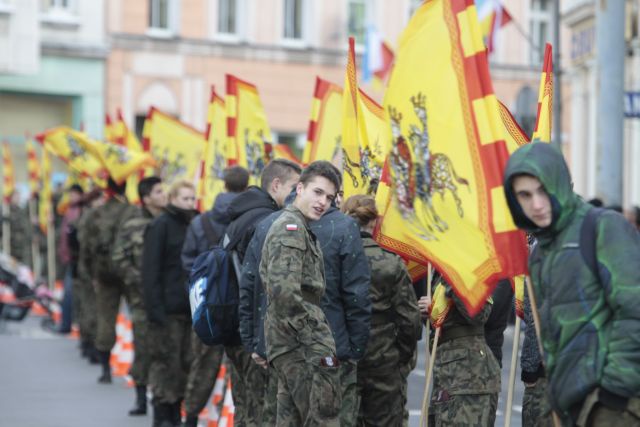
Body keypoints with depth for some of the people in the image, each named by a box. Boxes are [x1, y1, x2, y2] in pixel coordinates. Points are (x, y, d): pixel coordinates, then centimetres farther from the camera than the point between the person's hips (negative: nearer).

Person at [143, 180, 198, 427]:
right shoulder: (160, 226, -5)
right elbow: (150, 270, -10)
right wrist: (155, 307, -17)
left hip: (191, 307, 6)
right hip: (168, 309, -6)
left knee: (186, 363, 5)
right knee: (166, 362, -5)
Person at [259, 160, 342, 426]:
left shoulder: (295, 227, 21)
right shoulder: (291, 227, -12)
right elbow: (284, 291, -24)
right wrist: (315, 337, -19)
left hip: (287, 345, 10)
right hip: (304, 345, -10)